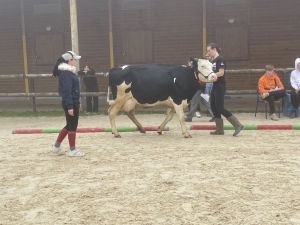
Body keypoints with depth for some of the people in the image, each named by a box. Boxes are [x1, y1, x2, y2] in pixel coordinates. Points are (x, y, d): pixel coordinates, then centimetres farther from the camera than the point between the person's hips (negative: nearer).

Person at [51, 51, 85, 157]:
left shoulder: (69, 72, 14)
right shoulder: (66, 73, -17)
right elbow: (67, 91, -22)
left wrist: (77, 102, 22)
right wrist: (70, 106, -25)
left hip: (73, 102, 10)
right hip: (70, 103, -10)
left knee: (70, 125, 17)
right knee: (73, 126, -1)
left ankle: (56, 146, 25)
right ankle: (72, 150, 9)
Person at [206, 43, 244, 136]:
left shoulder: (220, 59, -11)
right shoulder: (213, 61, 15)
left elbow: (221, 73, -21)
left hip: (220, 86, -9)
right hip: (215, 86, 9)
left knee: (220, 108, -12)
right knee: (214, 108, 7)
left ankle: (238, 125, -8)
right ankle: (220, 129, 13)